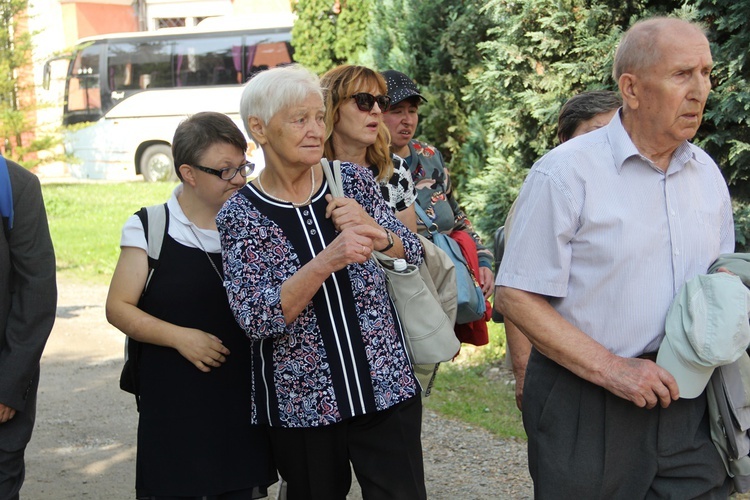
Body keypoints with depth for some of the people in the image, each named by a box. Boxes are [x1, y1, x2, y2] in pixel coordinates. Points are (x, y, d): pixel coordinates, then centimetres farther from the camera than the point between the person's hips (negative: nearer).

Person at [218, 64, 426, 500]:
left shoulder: (354, 181, 0)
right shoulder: (240, 215, -7)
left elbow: (415, 255, 6)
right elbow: (255, 318, -17)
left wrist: (376, 233, -17)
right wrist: (328, 260, -30)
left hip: (386, 393, 2)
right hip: (302, 408, -1)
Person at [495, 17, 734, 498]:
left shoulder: (707, 174, 9)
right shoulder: (566, 173, -10)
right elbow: (516, 296, -11)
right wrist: (610, 369, -17)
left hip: (684, 402, 5)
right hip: (585, 402, -5)